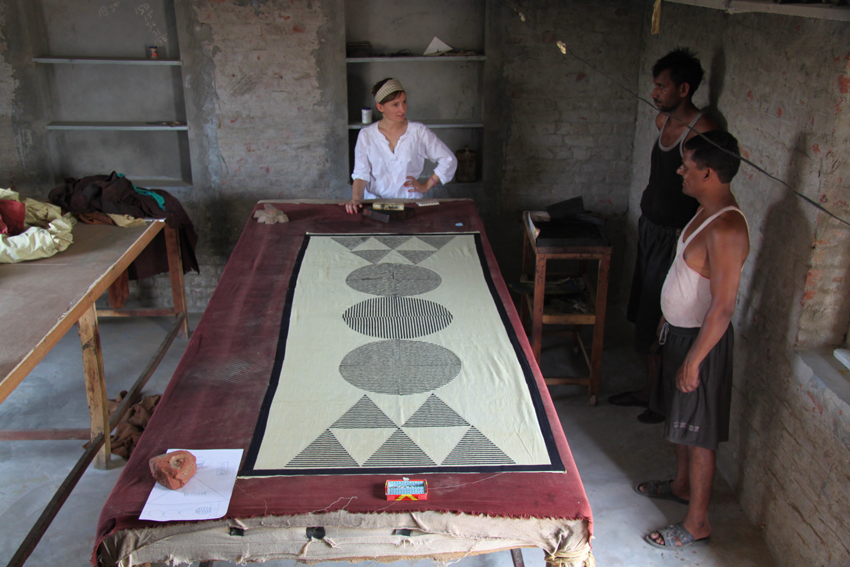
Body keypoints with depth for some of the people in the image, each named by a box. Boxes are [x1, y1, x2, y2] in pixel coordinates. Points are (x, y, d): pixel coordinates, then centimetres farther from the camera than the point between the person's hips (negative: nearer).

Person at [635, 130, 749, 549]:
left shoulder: (726, 230, -28)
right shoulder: (707, 212, 3)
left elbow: (723, 306, -27)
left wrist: (694, 360, -23)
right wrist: (669, 317, 23)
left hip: (702, 340, -10)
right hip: (680, 329, 10)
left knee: (699, 434, 4)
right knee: (680, 419, 25)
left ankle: (697, 523, 20)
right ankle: (682, 485, 46)